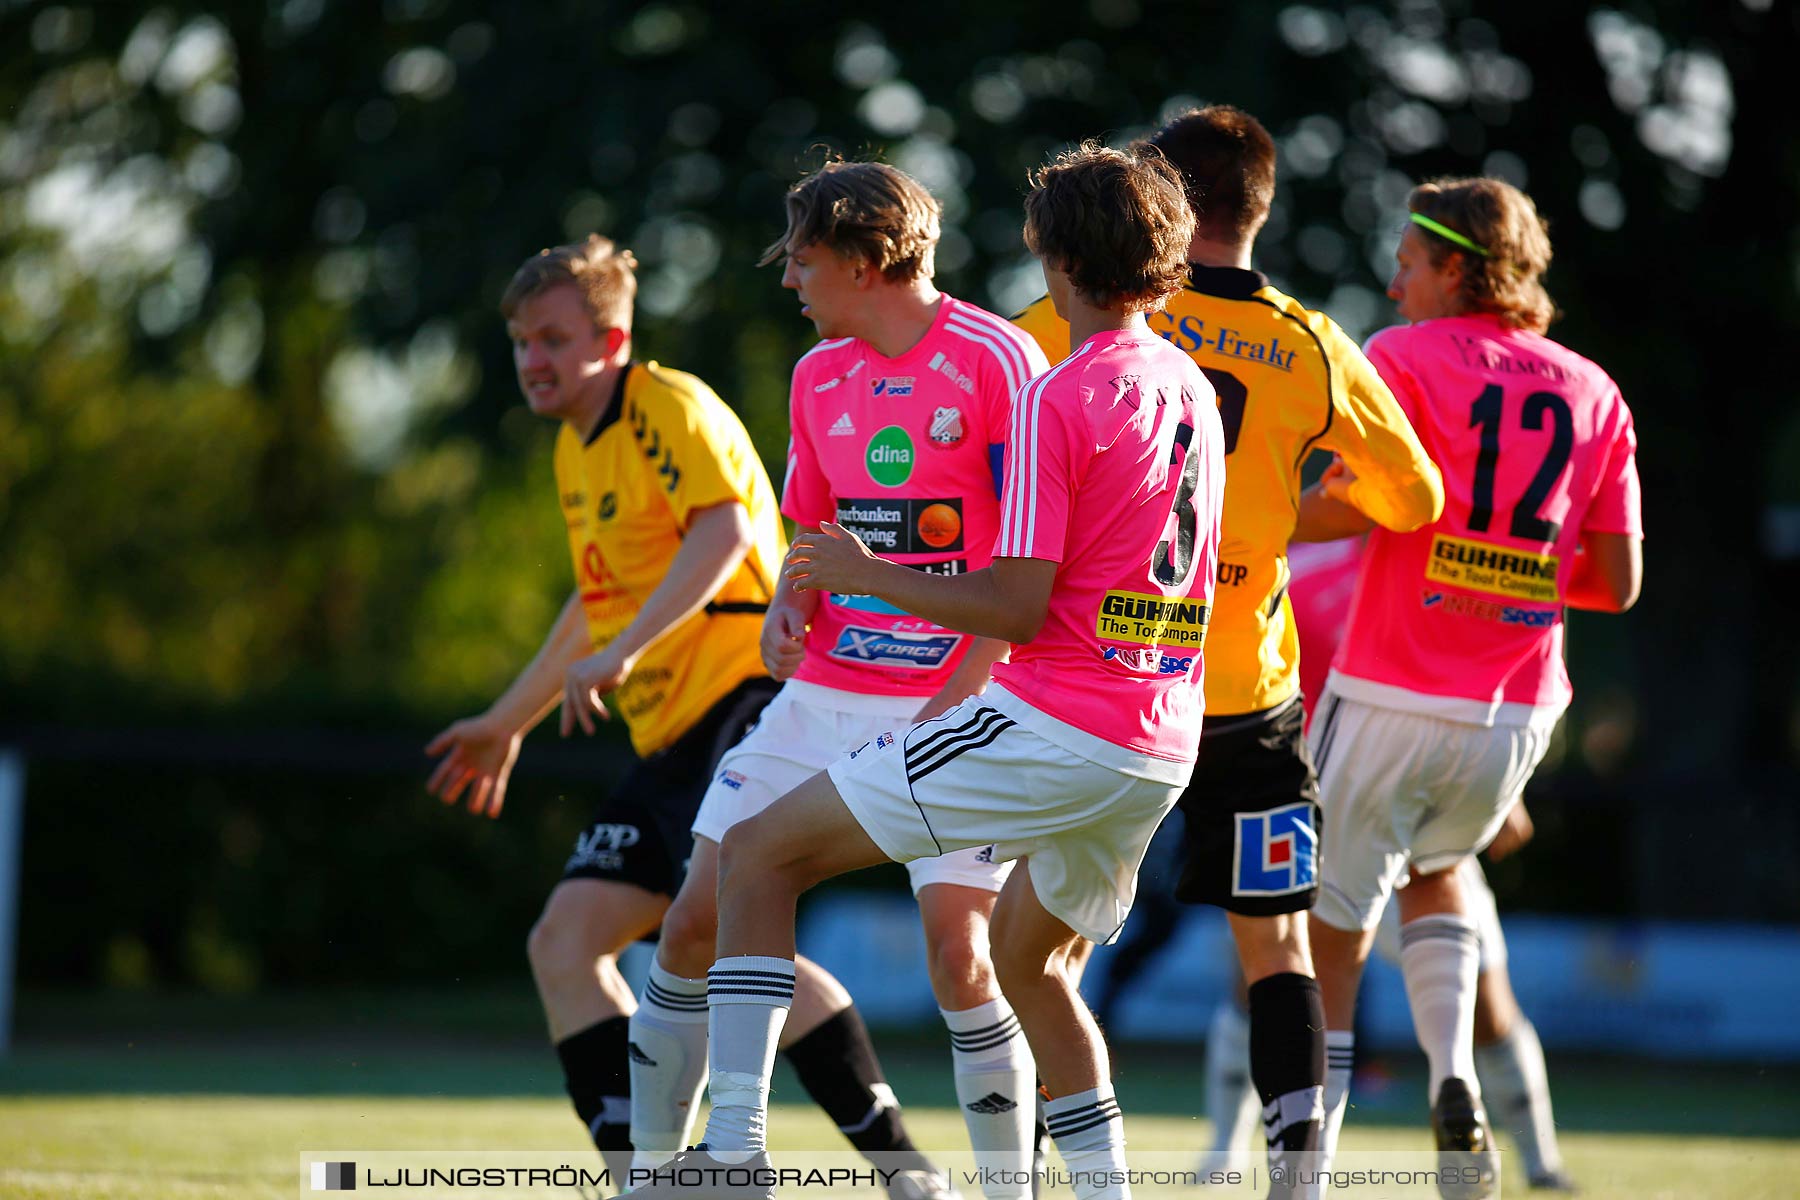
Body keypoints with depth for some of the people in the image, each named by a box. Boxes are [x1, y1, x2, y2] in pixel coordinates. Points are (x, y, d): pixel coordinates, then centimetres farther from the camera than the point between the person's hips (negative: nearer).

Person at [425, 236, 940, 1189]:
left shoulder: (669, 407, -7)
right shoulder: (575, 447, 20)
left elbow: (724, 533, -24)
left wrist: (623, 654, -32)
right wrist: (508, 721, 39)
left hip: (746, 697, -10)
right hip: (671, 737, 10)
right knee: (563, 943, 1)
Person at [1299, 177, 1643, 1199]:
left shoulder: (1404, 358, -5)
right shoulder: (1593, 392, 9)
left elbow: (1351, 503, -21)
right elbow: (1618, 582, 8)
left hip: (1392, 700, -5)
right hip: (1519, 712, 5)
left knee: (1333, 939, 5)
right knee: (1435, 876, 30)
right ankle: (1454, 1078, 7)